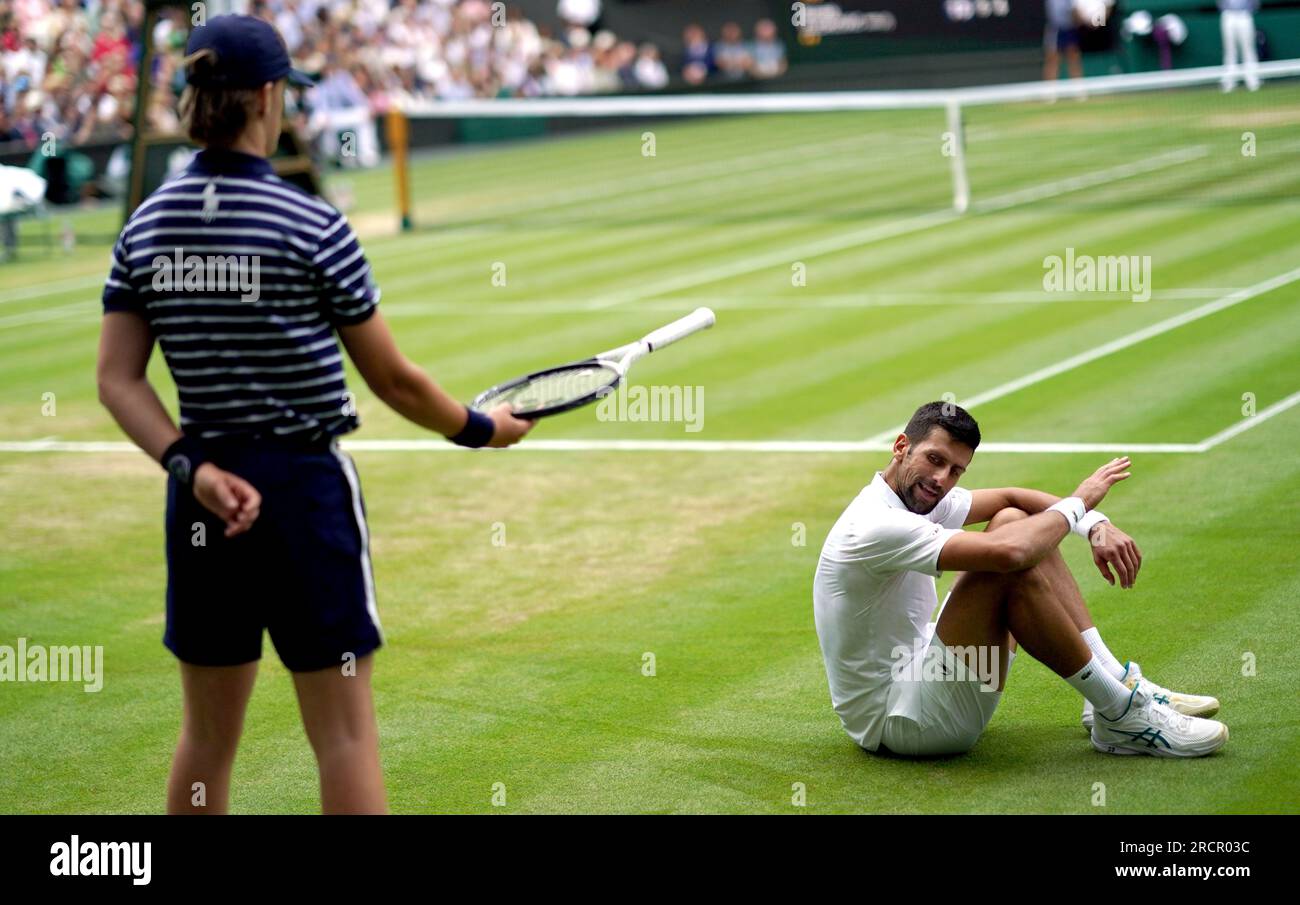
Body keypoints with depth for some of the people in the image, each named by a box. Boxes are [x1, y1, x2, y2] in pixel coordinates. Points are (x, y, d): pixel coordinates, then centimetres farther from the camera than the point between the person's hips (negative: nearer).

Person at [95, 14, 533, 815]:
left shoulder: (145, 226, 2)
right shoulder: (311, 226, -12)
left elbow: (119, 379, -2)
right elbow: (393, 380, -6)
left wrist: (193, 467, -8)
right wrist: (479, 428, 10)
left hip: (204, 496, 5)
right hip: (305, 486, -5)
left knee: (207, 736, 14)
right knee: (345, 733, 1)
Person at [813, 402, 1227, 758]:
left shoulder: (919, 496, 6)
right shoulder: (877, 526, -25)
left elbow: (1010, 497, 16)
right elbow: (1006, 553, -34)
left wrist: (1096, 525, -2)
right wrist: (1077, 502, -16)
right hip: (892, 719, -10)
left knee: (1012, 520, 8)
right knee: (1014, 569, -27)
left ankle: (1117, 681, 5)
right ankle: (1122, 717, -15)